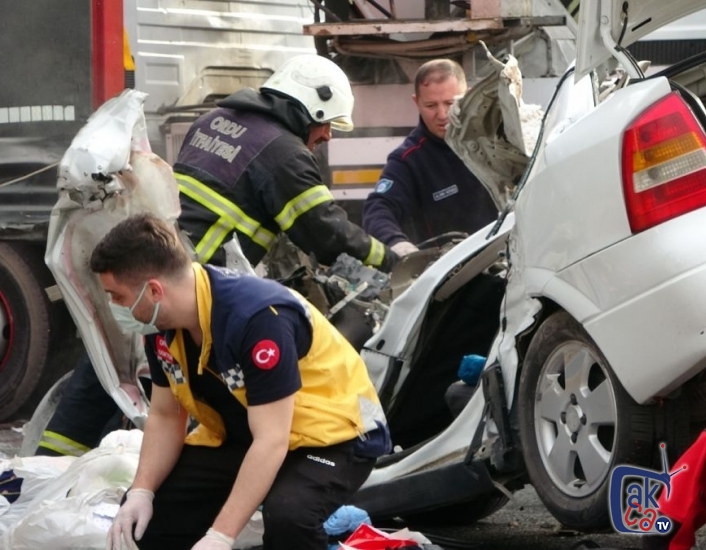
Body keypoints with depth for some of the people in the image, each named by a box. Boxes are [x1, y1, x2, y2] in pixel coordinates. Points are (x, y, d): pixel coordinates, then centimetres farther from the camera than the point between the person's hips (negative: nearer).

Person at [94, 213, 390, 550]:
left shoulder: (258, 318, -33)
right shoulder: (161, 322, -9)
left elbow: (271, 441, -33)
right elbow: (165, 416, 3)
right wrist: (141, 492, -14)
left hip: (332, 435, -8)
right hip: (241, 436, 8)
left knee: (287, 517, -37)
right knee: (145, 511, -6)